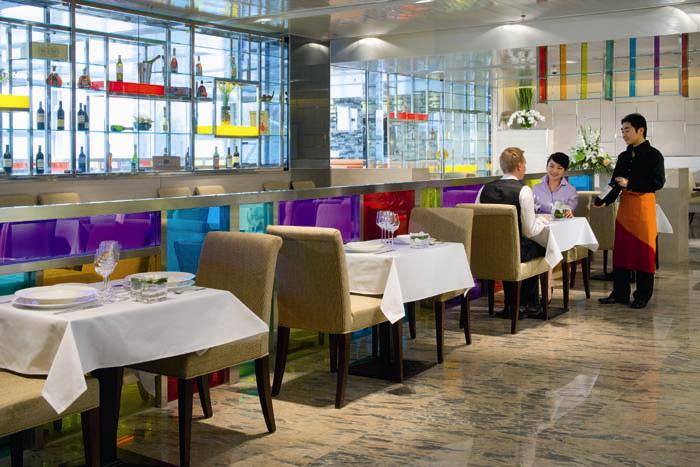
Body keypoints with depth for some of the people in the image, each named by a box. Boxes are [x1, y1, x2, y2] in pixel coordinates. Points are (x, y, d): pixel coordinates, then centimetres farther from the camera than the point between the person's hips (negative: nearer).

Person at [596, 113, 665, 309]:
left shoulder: (653, 155, -4)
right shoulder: (623, 157, 14)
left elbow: (658, 182, -14)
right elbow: (616, 184, 12)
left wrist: (630, 183, -20)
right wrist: (605, 201, -4)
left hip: (643, 205, -6)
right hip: (624, 205, 6)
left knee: (644, 250, -1)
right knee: (621, 250, 6)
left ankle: (643, 296, 7)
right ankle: (620, 293, 14)